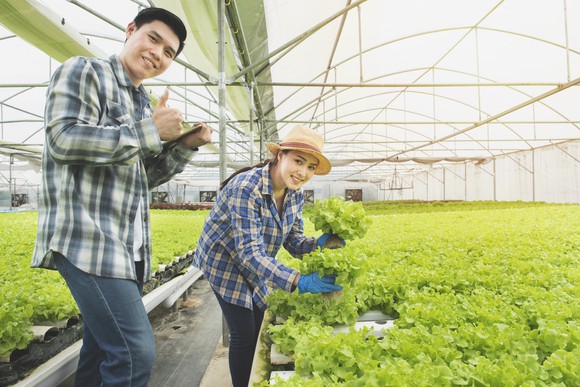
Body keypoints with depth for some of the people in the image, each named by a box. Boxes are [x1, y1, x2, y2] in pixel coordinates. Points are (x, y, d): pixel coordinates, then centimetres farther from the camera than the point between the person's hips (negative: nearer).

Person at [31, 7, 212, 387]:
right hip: (87, 238, -8)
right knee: (136, 352, -13)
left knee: (103, 345, 18)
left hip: (129, 246, 8)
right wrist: (150, 131, -15)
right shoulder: (83, 71, -1)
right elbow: (63, 137, -16)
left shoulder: (144, 104, 20)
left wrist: (186, 146, 4)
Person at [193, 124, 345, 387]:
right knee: (244, 335, -2)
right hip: (226, 262, -7)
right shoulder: (246, 188, -33)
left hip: (257, 266, 7)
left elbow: (294, 243, -5)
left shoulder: (295, 195, -10)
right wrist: (297, 282, -45)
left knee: (258, 329, 15)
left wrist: (320, 243, -27)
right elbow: (249, 252, -38)